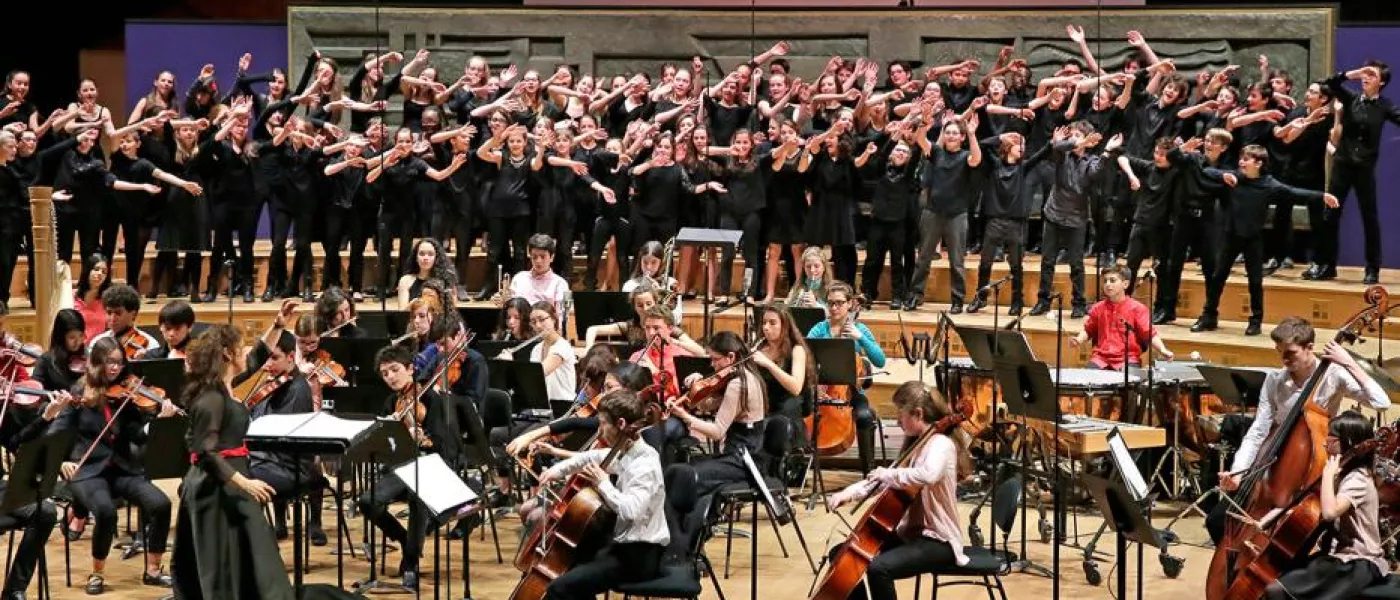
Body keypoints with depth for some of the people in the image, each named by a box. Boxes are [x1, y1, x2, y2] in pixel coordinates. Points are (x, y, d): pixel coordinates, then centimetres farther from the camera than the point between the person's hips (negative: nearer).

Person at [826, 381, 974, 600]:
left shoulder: (941, 444, -18)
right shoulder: (916, 443, 12)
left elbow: (928, 475, -40)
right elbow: (886, 480, 19)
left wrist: (889, 474, -27)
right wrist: (850, 492, 4)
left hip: (938, 541, -10)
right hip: (910, 533, 10)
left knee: (878, 568, -33)